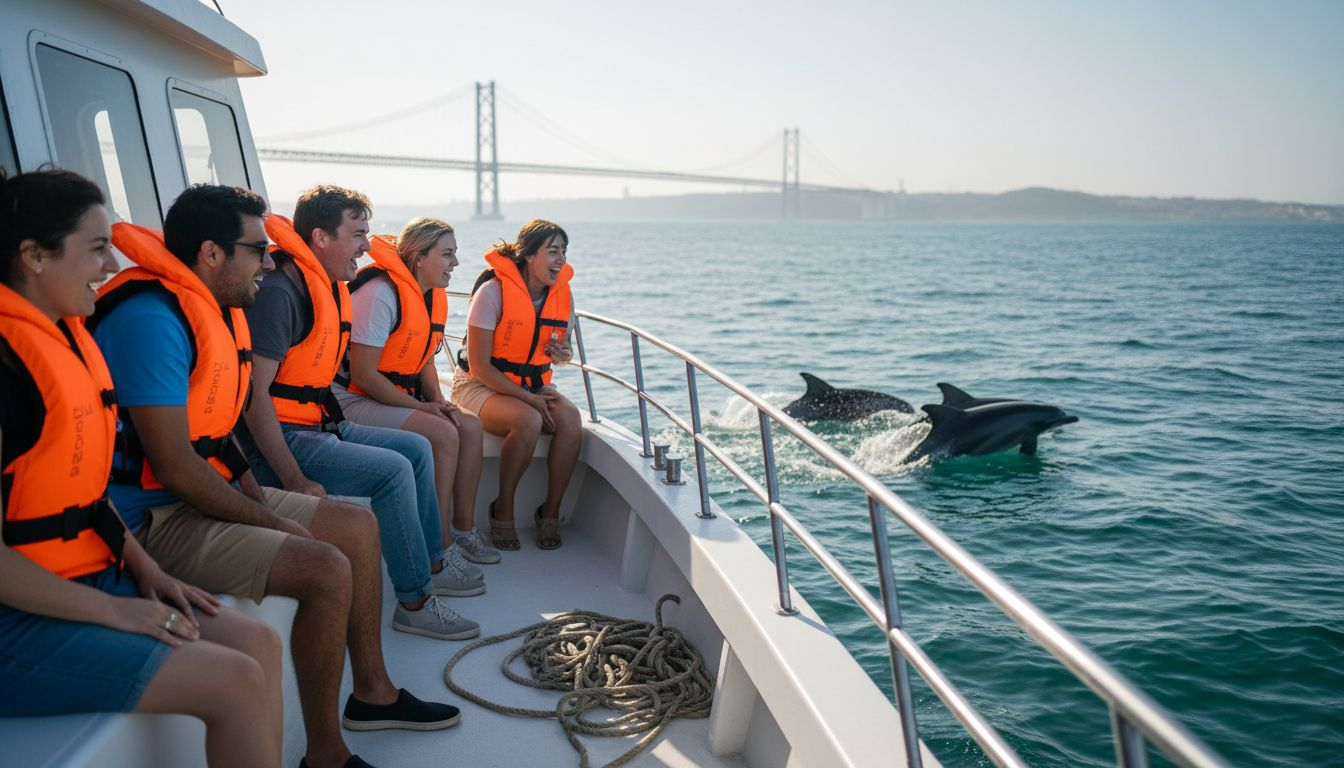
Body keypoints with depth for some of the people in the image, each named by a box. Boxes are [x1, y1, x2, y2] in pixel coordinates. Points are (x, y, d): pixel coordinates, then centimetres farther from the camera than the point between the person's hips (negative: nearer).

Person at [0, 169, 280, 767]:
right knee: (237, 683, -14)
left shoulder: (66, 334, 8)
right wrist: (114, 610, -17)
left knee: (258, 644, 3)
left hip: (87, 581, 9)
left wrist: (144, 569, 6)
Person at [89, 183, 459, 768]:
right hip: (155, 519, -10)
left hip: (210, 495, 10)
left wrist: (259, 497, 4)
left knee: (358, 525, 12)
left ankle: (373, 693, 23)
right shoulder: (151, 318, -22)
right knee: (326, 569, -24)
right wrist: (274, 522, -15)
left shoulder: (216, 310, 10)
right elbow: (175, 466, -26)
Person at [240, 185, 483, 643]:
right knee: (393, 470, -22)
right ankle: (414, 602, -10)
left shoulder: (330, 289, 10)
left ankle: (432, 561, 24)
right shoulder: (279, 292, -20)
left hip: (318, 425, 10)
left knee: (416, 448, 13)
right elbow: (254, 394, -25)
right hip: (280, 438, -10)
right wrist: (294, 480, -28)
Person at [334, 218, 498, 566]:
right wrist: (421, 406, -18)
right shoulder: (382, 292, -21)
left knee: (470, 427, -6)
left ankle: (463, 527, 4)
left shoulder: (433, 295, 7)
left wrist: (439, 400, -1)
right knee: (443, 434, -25)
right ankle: (440, 545, -17)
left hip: (398, 395, 9)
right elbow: (363, 373, -23)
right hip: (354, 399, -9)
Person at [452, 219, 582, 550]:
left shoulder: (561, 294, 0)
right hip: (481, 385, -5)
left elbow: (560, 346, 17)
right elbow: (479, 367, -18)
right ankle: (503, 510, -13)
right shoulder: (493, 291, -18)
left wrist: (563, 354, -10)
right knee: (528, 420, -35)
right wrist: (529, 398, -23)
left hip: (532, 384, 5)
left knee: (570, 419, -26)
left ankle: (550, 511, -11)